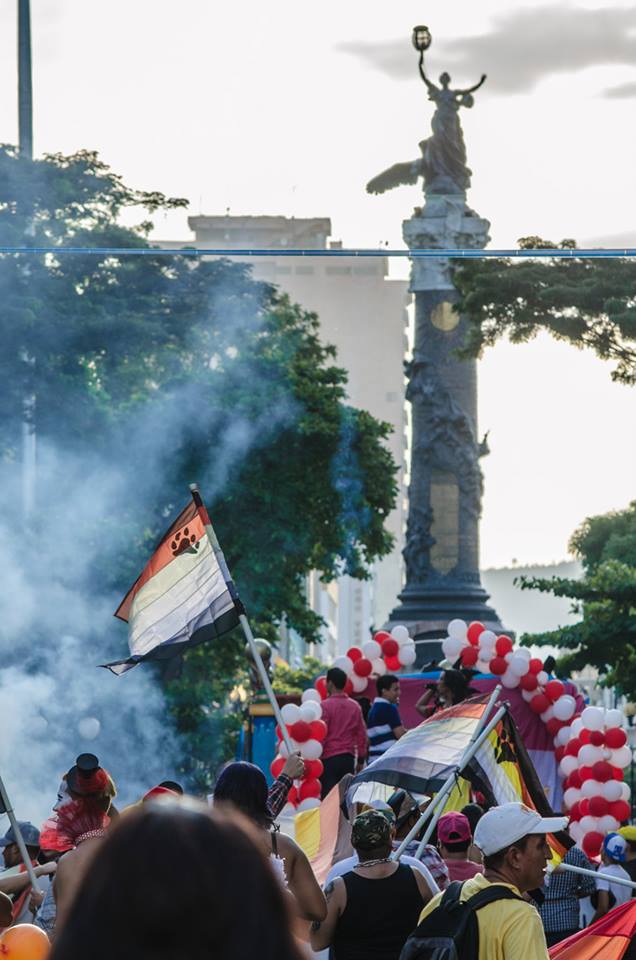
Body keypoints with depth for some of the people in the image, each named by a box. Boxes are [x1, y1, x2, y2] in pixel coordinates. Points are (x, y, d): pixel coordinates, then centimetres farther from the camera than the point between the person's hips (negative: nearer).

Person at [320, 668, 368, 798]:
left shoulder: (326, 705, -8)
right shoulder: (355, 706, 7)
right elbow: (362, 734, 10)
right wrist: (361, 759, 18)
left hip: (329, 758, -5)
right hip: (348, 758, 5)